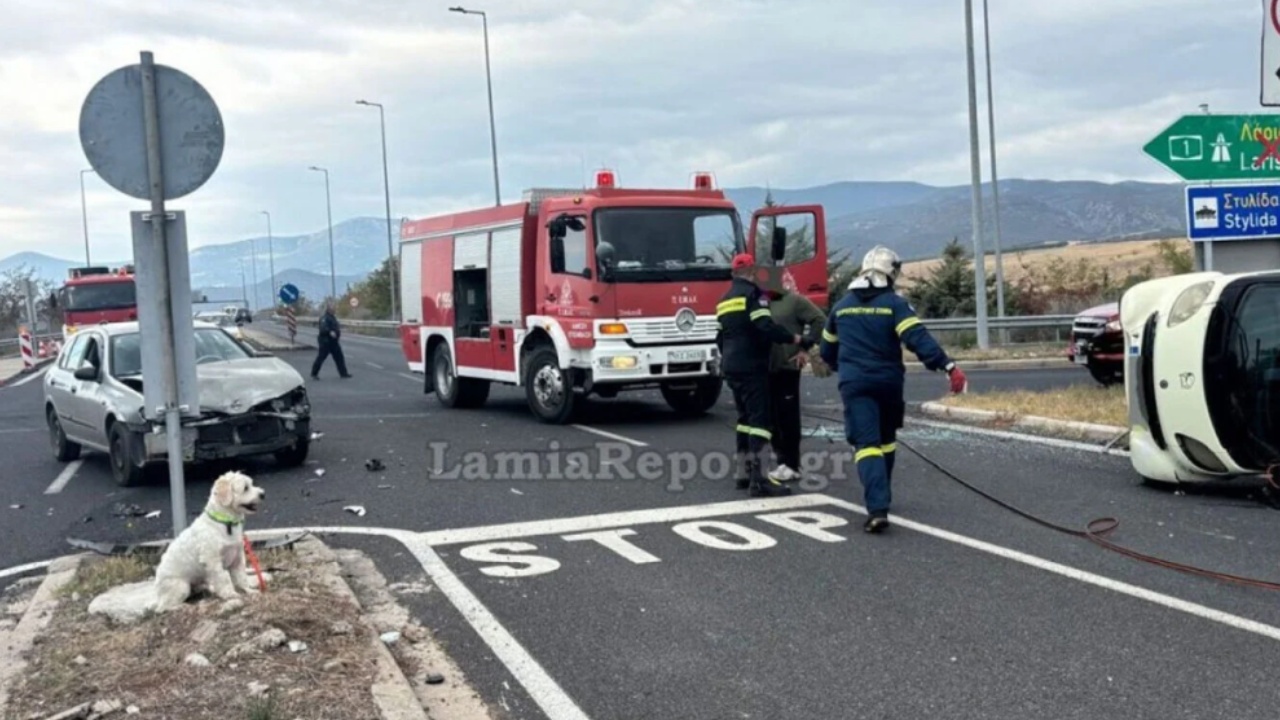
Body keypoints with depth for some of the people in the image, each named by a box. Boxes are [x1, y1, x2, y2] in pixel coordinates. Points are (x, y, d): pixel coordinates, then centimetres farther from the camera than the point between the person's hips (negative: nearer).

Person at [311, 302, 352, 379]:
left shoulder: (333, 317, 14)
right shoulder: (324, 318, -16)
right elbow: (323, 328, -31)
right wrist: (330, 332, -45)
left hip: (334, 342, 9)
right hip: (325, 342, -9)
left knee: (339, 357, 9)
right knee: (320, 358, -2)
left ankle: (343, 373, 16)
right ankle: (314, 374, 7)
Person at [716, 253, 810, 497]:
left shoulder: (725, 300, 17)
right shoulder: (753, 293, -9)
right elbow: (766, 327, -21)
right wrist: (797, 339, -17)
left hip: (731, 366, 9)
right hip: (751, 366, -9)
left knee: (745, 417, 16)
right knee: (759, 417, -12)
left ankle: (743, 472, 17)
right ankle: (756, 477, -19)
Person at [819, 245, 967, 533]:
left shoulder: (841, 306, 9)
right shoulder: (895, 304, -5)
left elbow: (827, 350, 19)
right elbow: (918, 339, -19)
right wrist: (949, 366, -23)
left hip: (854, 384, 0)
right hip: (888, 382, 0)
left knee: (866, 443, -8)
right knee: (886, 439, 22)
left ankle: (878, 508, -24)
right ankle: (880, 496, 35)